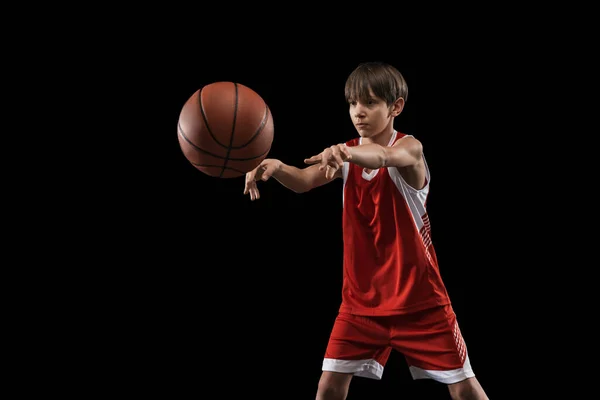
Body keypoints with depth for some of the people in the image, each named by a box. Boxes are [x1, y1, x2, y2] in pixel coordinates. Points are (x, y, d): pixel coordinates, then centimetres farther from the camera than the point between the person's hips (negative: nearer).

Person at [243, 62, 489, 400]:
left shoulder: (409, 148, -14)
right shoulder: (347, 155, 2)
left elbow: (381, 156, -38)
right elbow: (304, 181, -15)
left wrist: (345, 153, -61)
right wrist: (276, 167, -39)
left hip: (418, 298, -4)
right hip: (361, 298, 4)